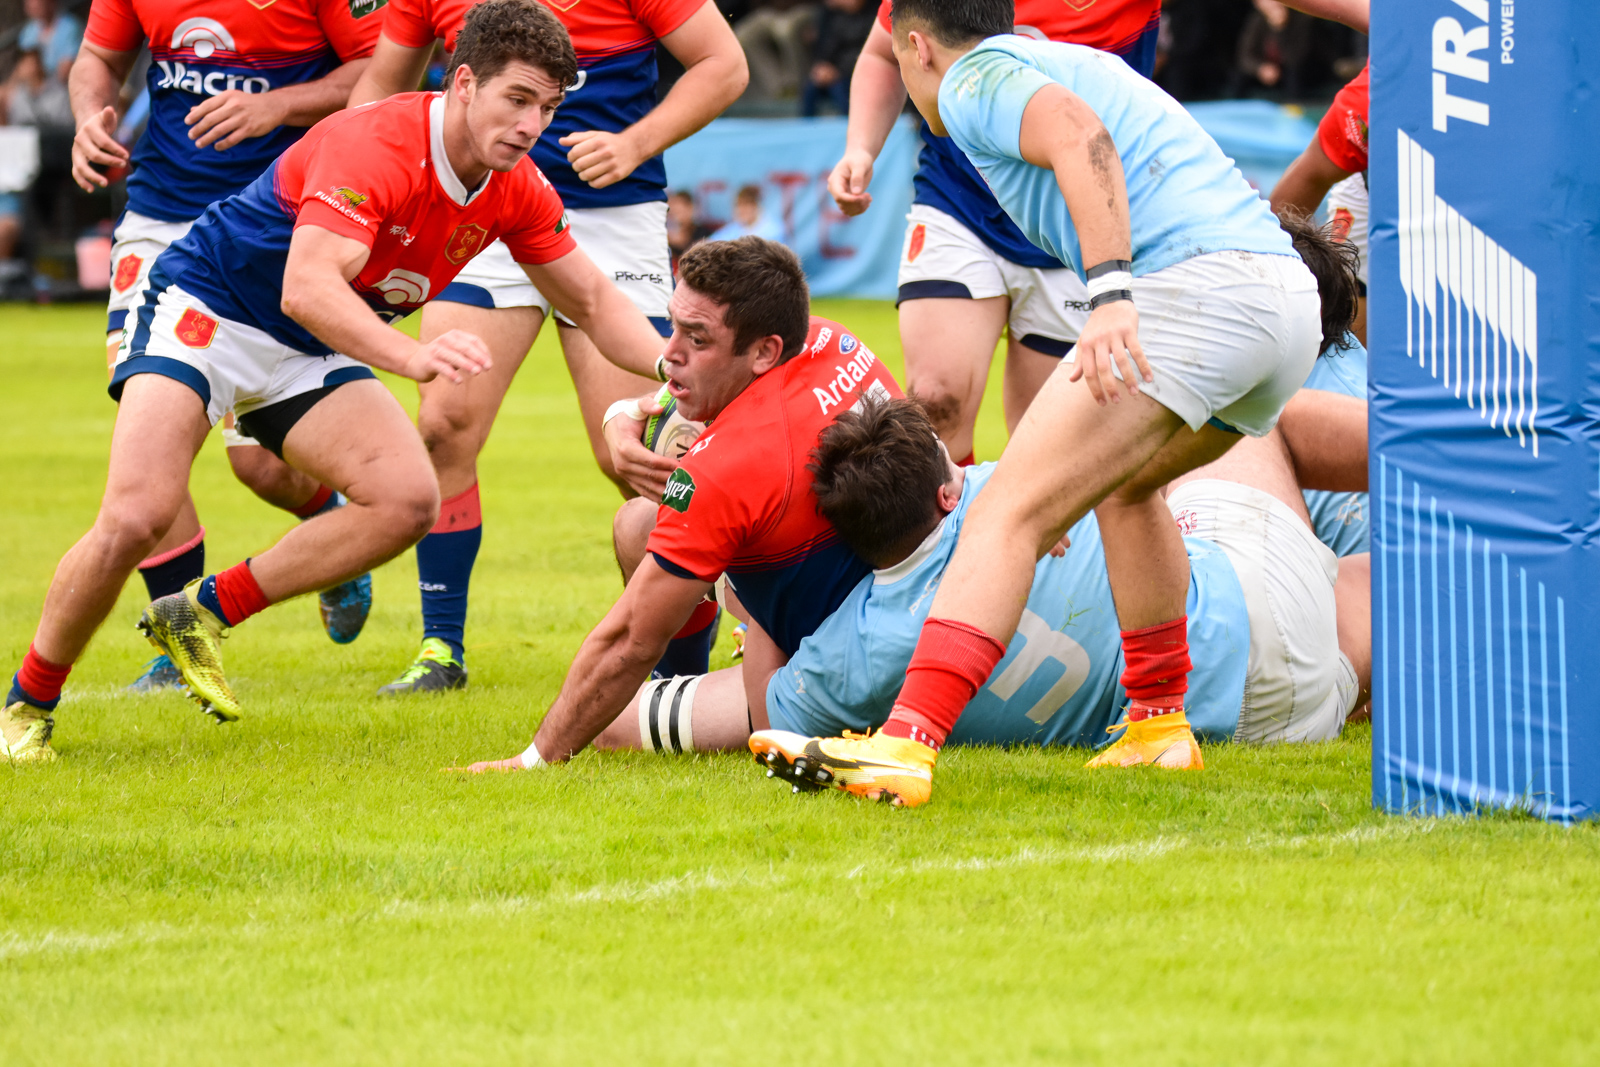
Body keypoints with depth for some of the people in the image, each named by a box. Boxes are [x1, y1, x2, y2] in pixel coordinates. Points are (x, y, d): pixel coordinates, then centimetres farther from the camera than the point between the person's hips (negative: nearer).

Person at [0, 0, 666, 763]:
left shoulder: (516, 192, -6)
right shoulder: (373, 148, -31)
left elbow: (591, 300, 7)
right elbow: (307, 286, -44)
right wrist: (412, 357, -58)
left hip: (309, 356, 7)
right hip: (205, 308, -7)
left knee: (408, 500, -16)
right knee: (136, 516, -24)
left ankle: (204, 613, 0)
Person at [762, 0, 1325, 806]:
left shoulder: (976, 77, 5)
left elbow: (1081, 138, -16)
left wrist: (1109, 293, -28)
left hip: (1196, 286, -9)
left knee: (1008, 513, -15)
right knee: (1124, 481, 35)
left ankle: (906, 744, -30)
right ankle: (1158, 728, 35)